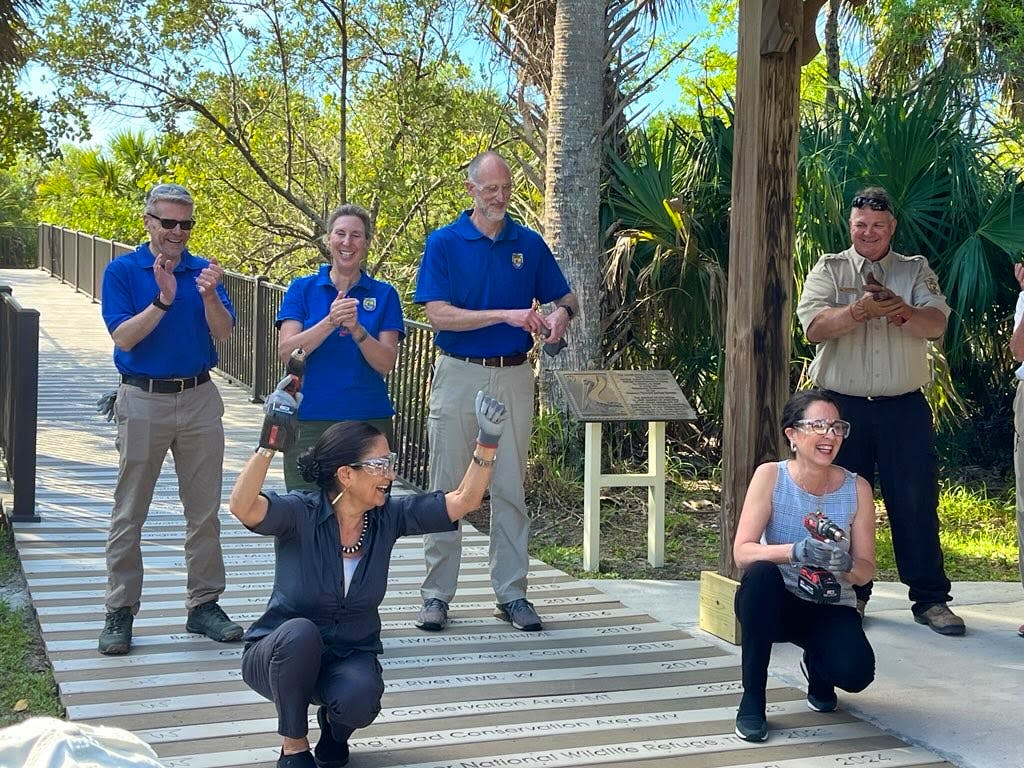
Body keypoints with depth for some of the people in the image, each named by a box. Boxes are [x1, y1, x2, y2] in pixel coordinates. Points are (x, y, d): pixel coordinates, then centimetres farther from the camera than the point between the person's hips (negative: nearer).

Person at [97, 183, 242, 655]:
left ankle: (204, 605, 17)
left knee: (205, 511, 7)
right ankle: (120, 612, 9)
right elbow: (123, 337, -12)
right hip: (143, 401, -3)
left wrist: (209, 297, -23)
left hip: (199, 400, 3)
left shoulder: (204, 271, 6)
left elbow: (223, 333, -5)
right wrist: (163, 300, -23)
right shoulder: (122, 271, -2)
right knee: (129, 514, 2)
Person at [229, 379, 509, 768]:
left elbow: (462, 501, -11)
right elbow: (243, 507, -39)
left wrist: (487, 443, -25)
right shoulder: (300, 514, -20)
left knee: (358, 700, -32)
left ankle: (334, 726, 9)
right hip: (281, 655, -2)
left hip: (352, 658, 2)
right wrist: (271, 442, -50)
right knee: (300, 633, -37)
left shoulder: (388, 516, -8)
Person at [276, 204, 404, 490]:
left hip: (369, 420, 0)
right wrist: (330, 322, -19)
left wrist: (356, 329, -19)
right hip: (309, 420, 0)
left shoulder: (384, 295, 7)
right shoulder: (302, 289, 7)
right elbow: (285, 352, -6)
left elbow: (385, 364, -3)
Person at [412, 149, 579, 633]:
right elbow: (438, 314, -12)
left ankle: (512, 594, 14)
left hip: (513, 377, 2)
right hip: (459, 375, -2)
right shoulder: (444, 242, -3)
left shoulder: (529, 244, 6)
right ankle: (436, 594, 10)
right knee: (447, 488, 2)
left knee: (511, 490, 6)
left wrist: (561, 314, -11)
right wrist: (507, 315, -21)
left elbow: (565, 299, 14)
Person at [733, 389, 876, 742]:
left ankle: (818, 670, 14)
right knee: (762, 574, -36)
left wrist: (846, 565, -30)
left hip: (830, 608, 1)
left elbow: (865, 571, -5)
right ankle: (752, 700, -19)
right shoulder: (770, 476, -13)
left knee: (855, 673, -28)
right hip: (773, 603, -1)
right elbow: (742, 552, -21)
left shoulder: (857, 488, -8)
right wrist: (796, 551, -39)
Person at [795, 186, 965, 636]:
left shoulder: (916, 271, 11)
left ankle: (930, 599, 8)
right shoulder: (828, 270, 7)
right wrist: (860, 310, -24)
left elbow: (936, 325, -5)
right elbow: (814, 327, -9)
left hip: (904, 408, 0)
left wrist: (902, 311, -25)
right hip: (843, 407, 0)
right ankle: (849, 594, 18)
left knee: (916, 502, 0)